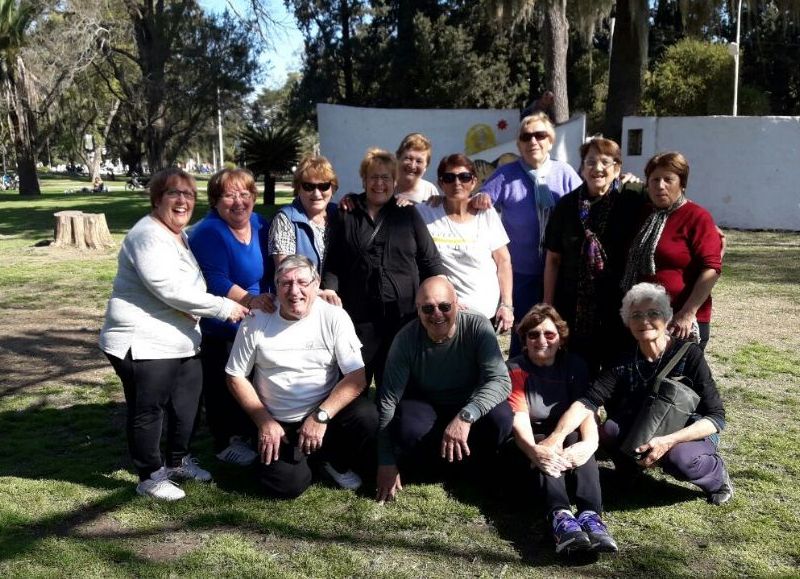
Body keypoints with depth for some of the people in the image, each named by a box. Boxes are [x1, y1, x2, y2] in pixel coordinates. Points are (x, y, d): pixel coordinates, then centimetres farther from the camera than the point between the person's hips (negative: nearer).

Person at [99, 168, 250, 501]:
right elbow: (170, 289, -25)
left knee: (186, 404, 19)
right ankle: (150, 477, 17)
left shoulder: (182, 236, 14)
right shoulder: (148, 236, -17)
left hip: (181, 341, 10)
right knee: (148, 410, 3)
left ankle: (178, 461, 37)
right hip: (142, 343, -10)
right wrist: (223, 307, -21)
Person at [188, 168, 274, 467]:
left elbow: (271, 271, 11)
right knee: (224, 386, 0)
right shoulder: (208, 232, -20)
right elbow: (216, 282, -29)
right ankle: (226, 443, 17)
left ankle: (244, 435, 37)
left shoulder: (260, 225, 3)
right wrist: (250, 300, -39)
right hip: (221, 329, -8)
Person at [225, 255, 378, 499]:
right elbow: (236, 377, 2)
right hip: (278, 424, 0)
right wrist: (264, 421, -7)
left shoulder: (334, 318, -9)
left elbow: (357, 376, -14)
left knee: (367, 417, -28)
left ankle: (334, 462, 4)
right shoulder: (255, 323, -6)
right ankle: (298, 458, 17)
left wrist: (321, 416, -23)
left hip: (325, 410, 0)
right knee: (287, 485, -21)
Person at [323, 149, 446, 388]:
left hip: (403, 314, 0)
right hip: (359, 316, 0)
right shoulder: (347, 216, 9)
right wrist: (329, 290, -8)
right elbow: (333, 264, 10)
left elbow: (430, 261, 7)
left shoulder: (408, 215, 9)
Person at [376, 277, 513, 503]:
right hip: (424, 406, 0)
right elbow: (388, 400, -17)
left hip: (470, 405, 1)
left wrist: (465, 416, -48)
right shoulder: (406, 339, -20)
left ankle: (476, 467, 0)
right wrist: (386, 462, -20)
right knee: (409, 431, -34)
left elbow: (501, 380, -32)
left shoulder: (477, 326, -22)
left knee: (500, 418, -31)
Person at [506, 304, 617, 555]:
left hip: (567, 435, 2)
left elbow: (585, 410, -14)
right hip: (535, 440, -2)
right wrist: (533, 449, -44)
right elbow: (519, 418, -21)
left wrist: (589, 442, -38)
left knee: (578, 441, -32)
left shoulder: (574, 365, 1)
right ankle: (561, 516, -58)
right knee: (544, 456, -35)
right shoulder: (515, 369, -6)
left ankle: (590, 514, -52)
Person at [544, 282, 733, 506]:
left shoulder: (688, 353, -18)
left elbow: (716, 417, -19)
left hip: (693, 434, -2)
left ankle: (716, 473, 0)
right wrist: (557, 435, -39)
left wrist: (667, 442, -32)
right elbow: (587, 402, -21)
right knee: (606, 427, -24)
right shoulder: (625, 364, -9)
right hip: (647, 433, 3)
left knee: (678, 458, -35)